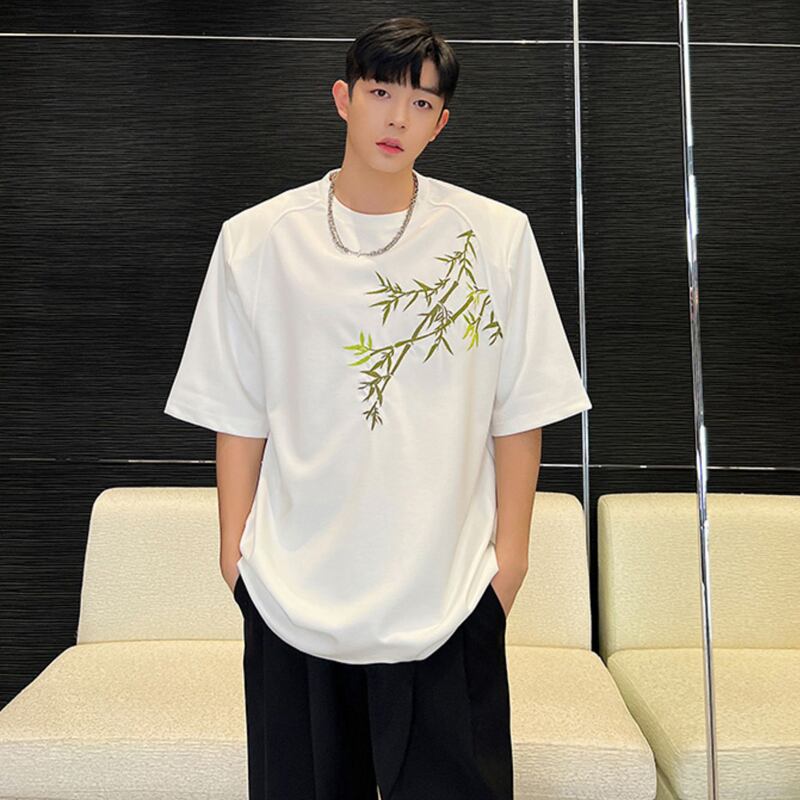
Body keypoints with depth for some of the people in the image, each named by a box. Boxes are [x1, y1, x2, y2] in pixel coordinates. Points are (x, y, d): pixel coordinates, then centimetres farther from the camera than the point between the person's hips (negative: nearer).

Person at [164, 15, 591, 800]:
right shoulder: (256, 239, 2)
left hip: (448, 587, 0)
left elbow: (518, 408, 1)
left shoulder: (497, 236, 0)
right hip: (293, 586, 1)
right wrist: (234, 546, 4)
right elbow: (238, 413, 4)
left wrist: (512, 546, 0)